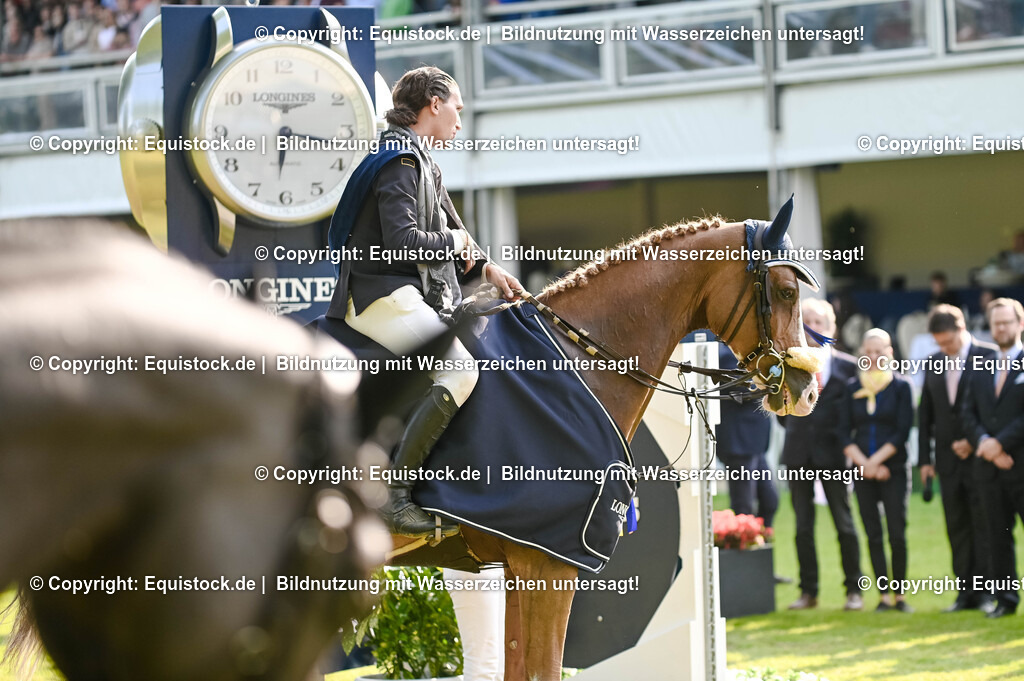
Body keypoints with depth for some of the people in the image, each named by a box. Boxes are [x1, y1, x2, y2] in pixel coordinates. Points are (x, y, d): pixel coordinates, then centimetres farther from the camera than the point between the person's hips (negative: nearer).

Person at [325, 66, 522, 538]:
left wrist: (485, 267, 17)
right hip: (385, 296, -11)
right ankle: (394, 494, -29)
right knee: (460, 371, -27)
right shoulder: (400, 162, -12)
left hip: (413, 294, 11)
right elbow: (404, 242, -23)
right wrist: (455, 243, -6)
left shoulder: (419, 160, 21)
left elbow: (448, 227, 30)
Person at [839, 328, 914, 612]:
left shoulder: (900, 386, 1)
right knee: (873, 535, 1)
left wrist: (876, 460, -11)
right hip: (862, 471, 3)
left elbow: (902, 431, -5)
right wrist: (864, 464, -8)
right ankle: (884, 595, 5)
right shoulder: (852, 387, 8)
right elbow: (844, 431, 5)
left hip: (894, 469, -3)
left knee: (897, 534, -7)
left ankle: (900, 594, 3)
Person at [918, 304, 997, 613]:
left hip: (979, 457, -5)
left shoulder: (989, 356, -6)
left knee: (983, 526, -3)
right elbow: (925, 413, 15)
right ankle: (966, 593, 8)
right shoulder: (934, 362, 12)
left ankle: (985, 592, 0)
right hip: (948, 459, 5)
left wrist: (974, 441, -13)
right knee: (957, 528, 5)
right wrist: (925, 459, 9)